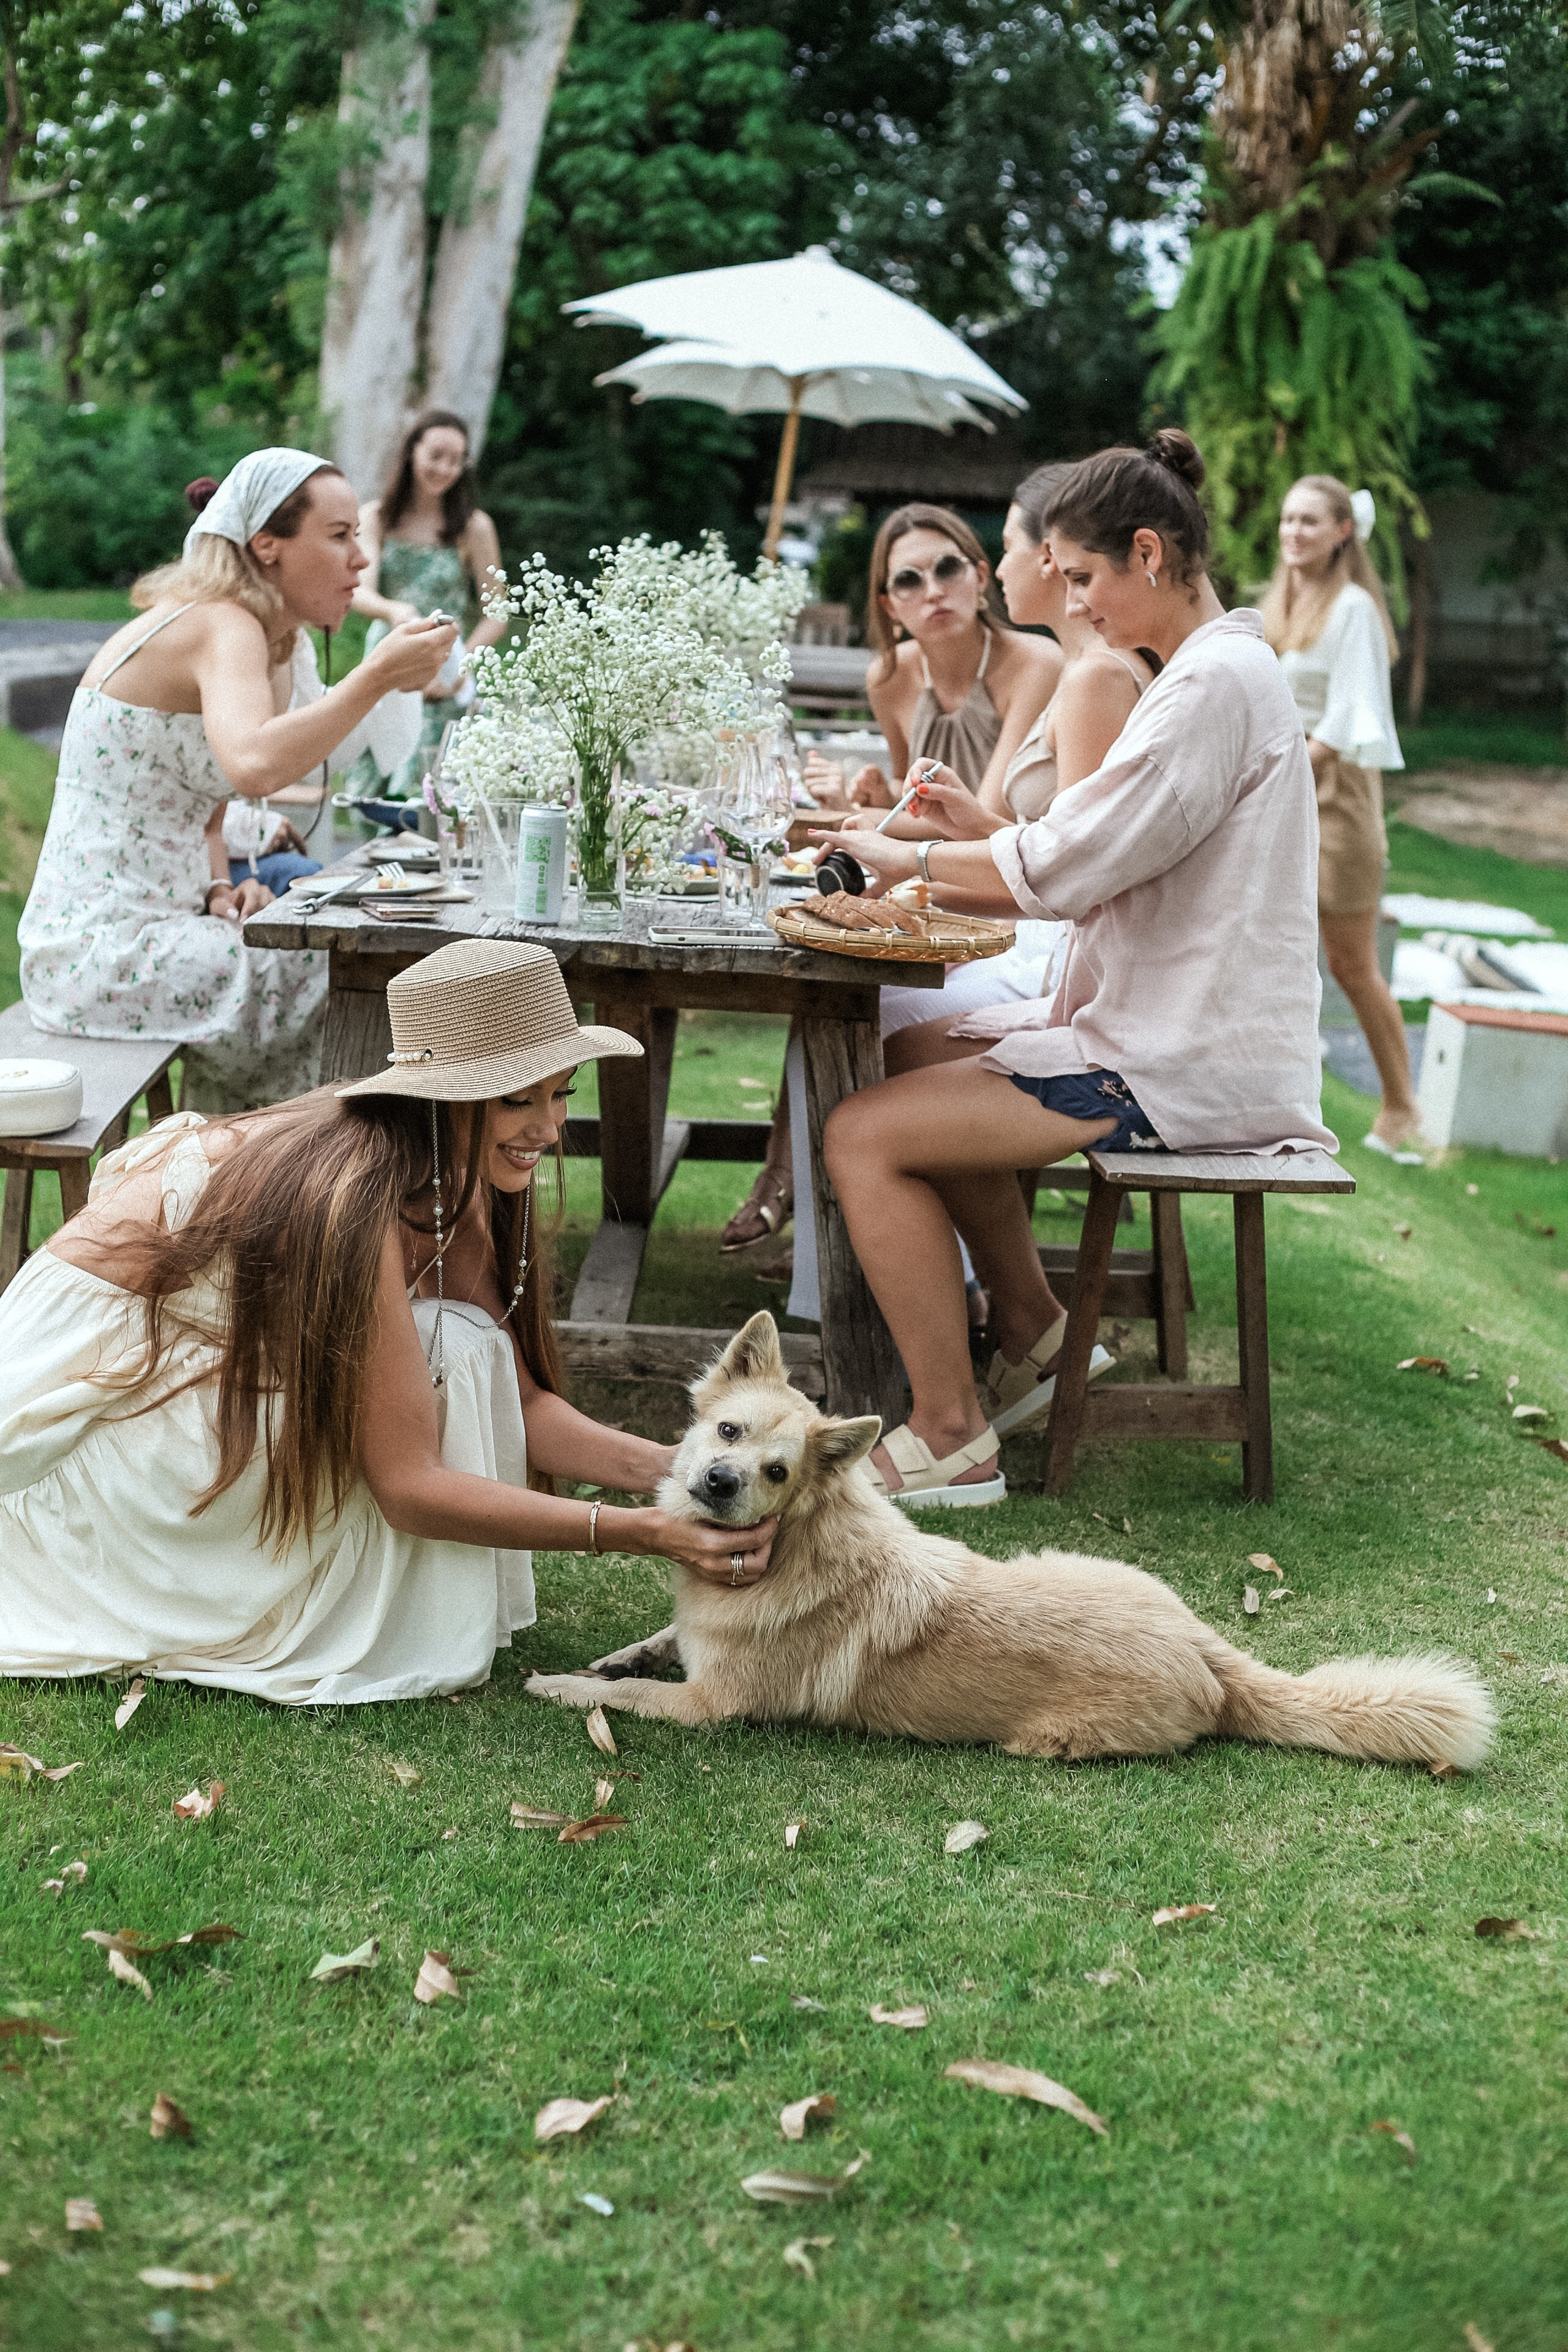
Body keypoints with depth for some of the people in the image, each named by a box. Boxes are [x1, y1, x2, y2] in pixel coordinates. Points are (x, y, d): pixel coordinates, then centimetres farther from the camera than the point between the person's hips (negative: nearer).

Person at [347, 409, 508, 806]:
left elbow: (496, 616, -2)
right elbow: (358, 591, -9)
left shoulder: (474, 527, -1)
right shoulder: (376, 517, 4)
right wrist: (392, 610, -33)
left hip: (440, 687, -3)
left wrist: (457, 667, -18)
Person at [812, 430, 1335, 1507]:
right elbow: (1117, 852, 19)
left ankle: (951, 1438, -7)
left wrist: (908, 857, -7)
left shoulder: (1219, 681, -18)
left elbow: (1068, 868, -21)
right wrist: (968, 833, 6)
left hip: (1185, 1071, -11)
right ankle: (1034, 1337, 25)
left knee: (865, 1134, -14)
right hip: (1170, 1029, 11)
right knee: (920, 1054, 24)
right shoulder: (1218, 668, 16)